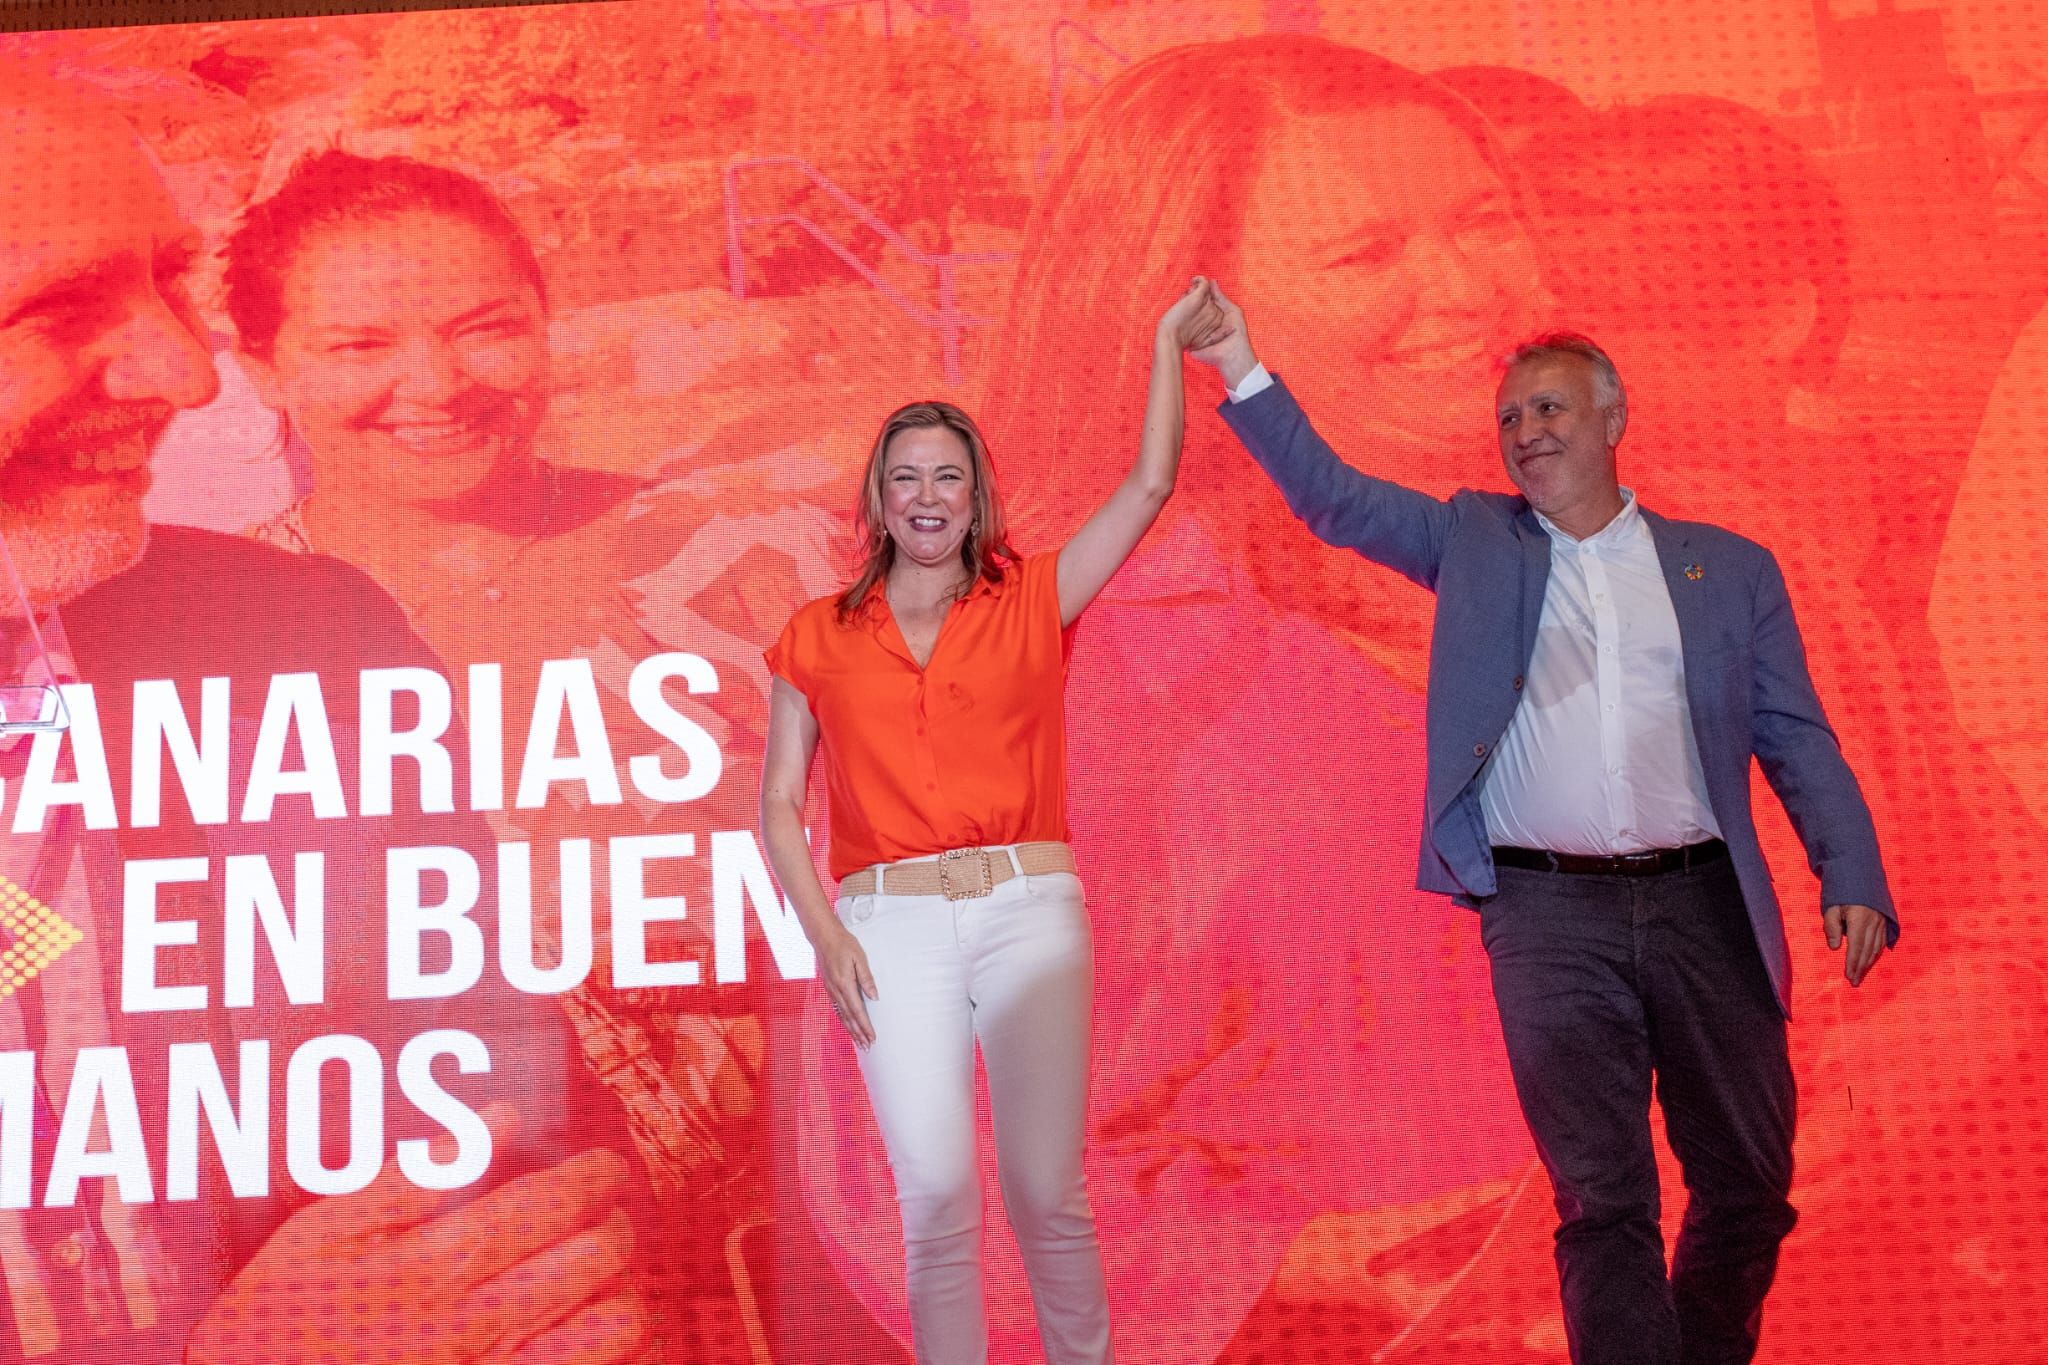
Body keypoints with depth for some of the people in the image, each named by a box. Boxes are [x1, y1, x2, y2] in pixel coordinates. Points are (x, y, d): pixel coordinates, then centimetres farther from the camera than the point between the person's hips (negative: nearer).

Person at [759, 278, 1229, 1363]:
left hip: (1029, 911, 0)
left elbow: (1149, 486, 2)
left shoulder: (1029, 603, 9)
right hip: (890, 926, 1)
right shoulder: (818, 638, 11)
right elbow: (778, 805, 10)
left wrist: (1168, 344, -1)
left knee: (1047, 1191, 1)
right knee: (935, 1195, -2)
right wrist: (824, 935, -2)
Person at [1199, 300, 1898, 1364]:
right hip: (1547, 914, -1)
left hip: (1703, 903, 2)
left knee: (1746, 1185, 10)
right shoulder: (1474, 542, 11)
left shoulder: (1729, 567, 10)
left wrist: (1853, 877, -5)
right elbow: (1334, 498, 4)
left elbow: (1797, 742, 7)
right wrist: (1243, 375, -7)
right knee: (1601, 1201, 1)